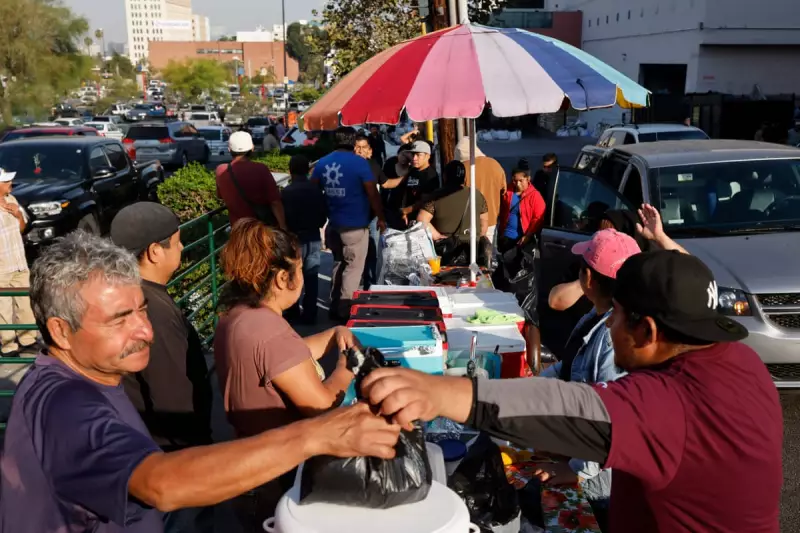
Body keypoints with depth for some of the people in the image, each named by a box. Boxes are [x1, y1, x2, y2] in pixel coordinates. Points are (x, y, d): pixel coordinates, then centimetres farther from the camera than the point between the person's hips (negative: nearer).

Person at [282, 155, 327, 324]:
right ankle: (309, 314, 10)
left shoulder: (286, 192, -12)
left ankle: (293, 312, 16)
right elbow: (324, 214, 4)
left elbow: (282, 217, -9)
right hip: (313, 238, 3)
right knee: (311, 277, 8)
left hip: (294, 239, -3)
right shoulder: (316, 190, -2)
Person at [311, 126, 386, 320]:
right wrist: (381, 218, -1)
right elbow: (372, 193, -12)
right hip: (355, 225, -6)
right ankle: (345, 309, 5)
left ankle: (335, 306, 23)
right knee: (353, 268, 4)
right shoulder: (359, 163, -12)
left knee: (339, 264, 19)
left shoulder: (322, 163, 3)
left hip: (334, 224, 6)